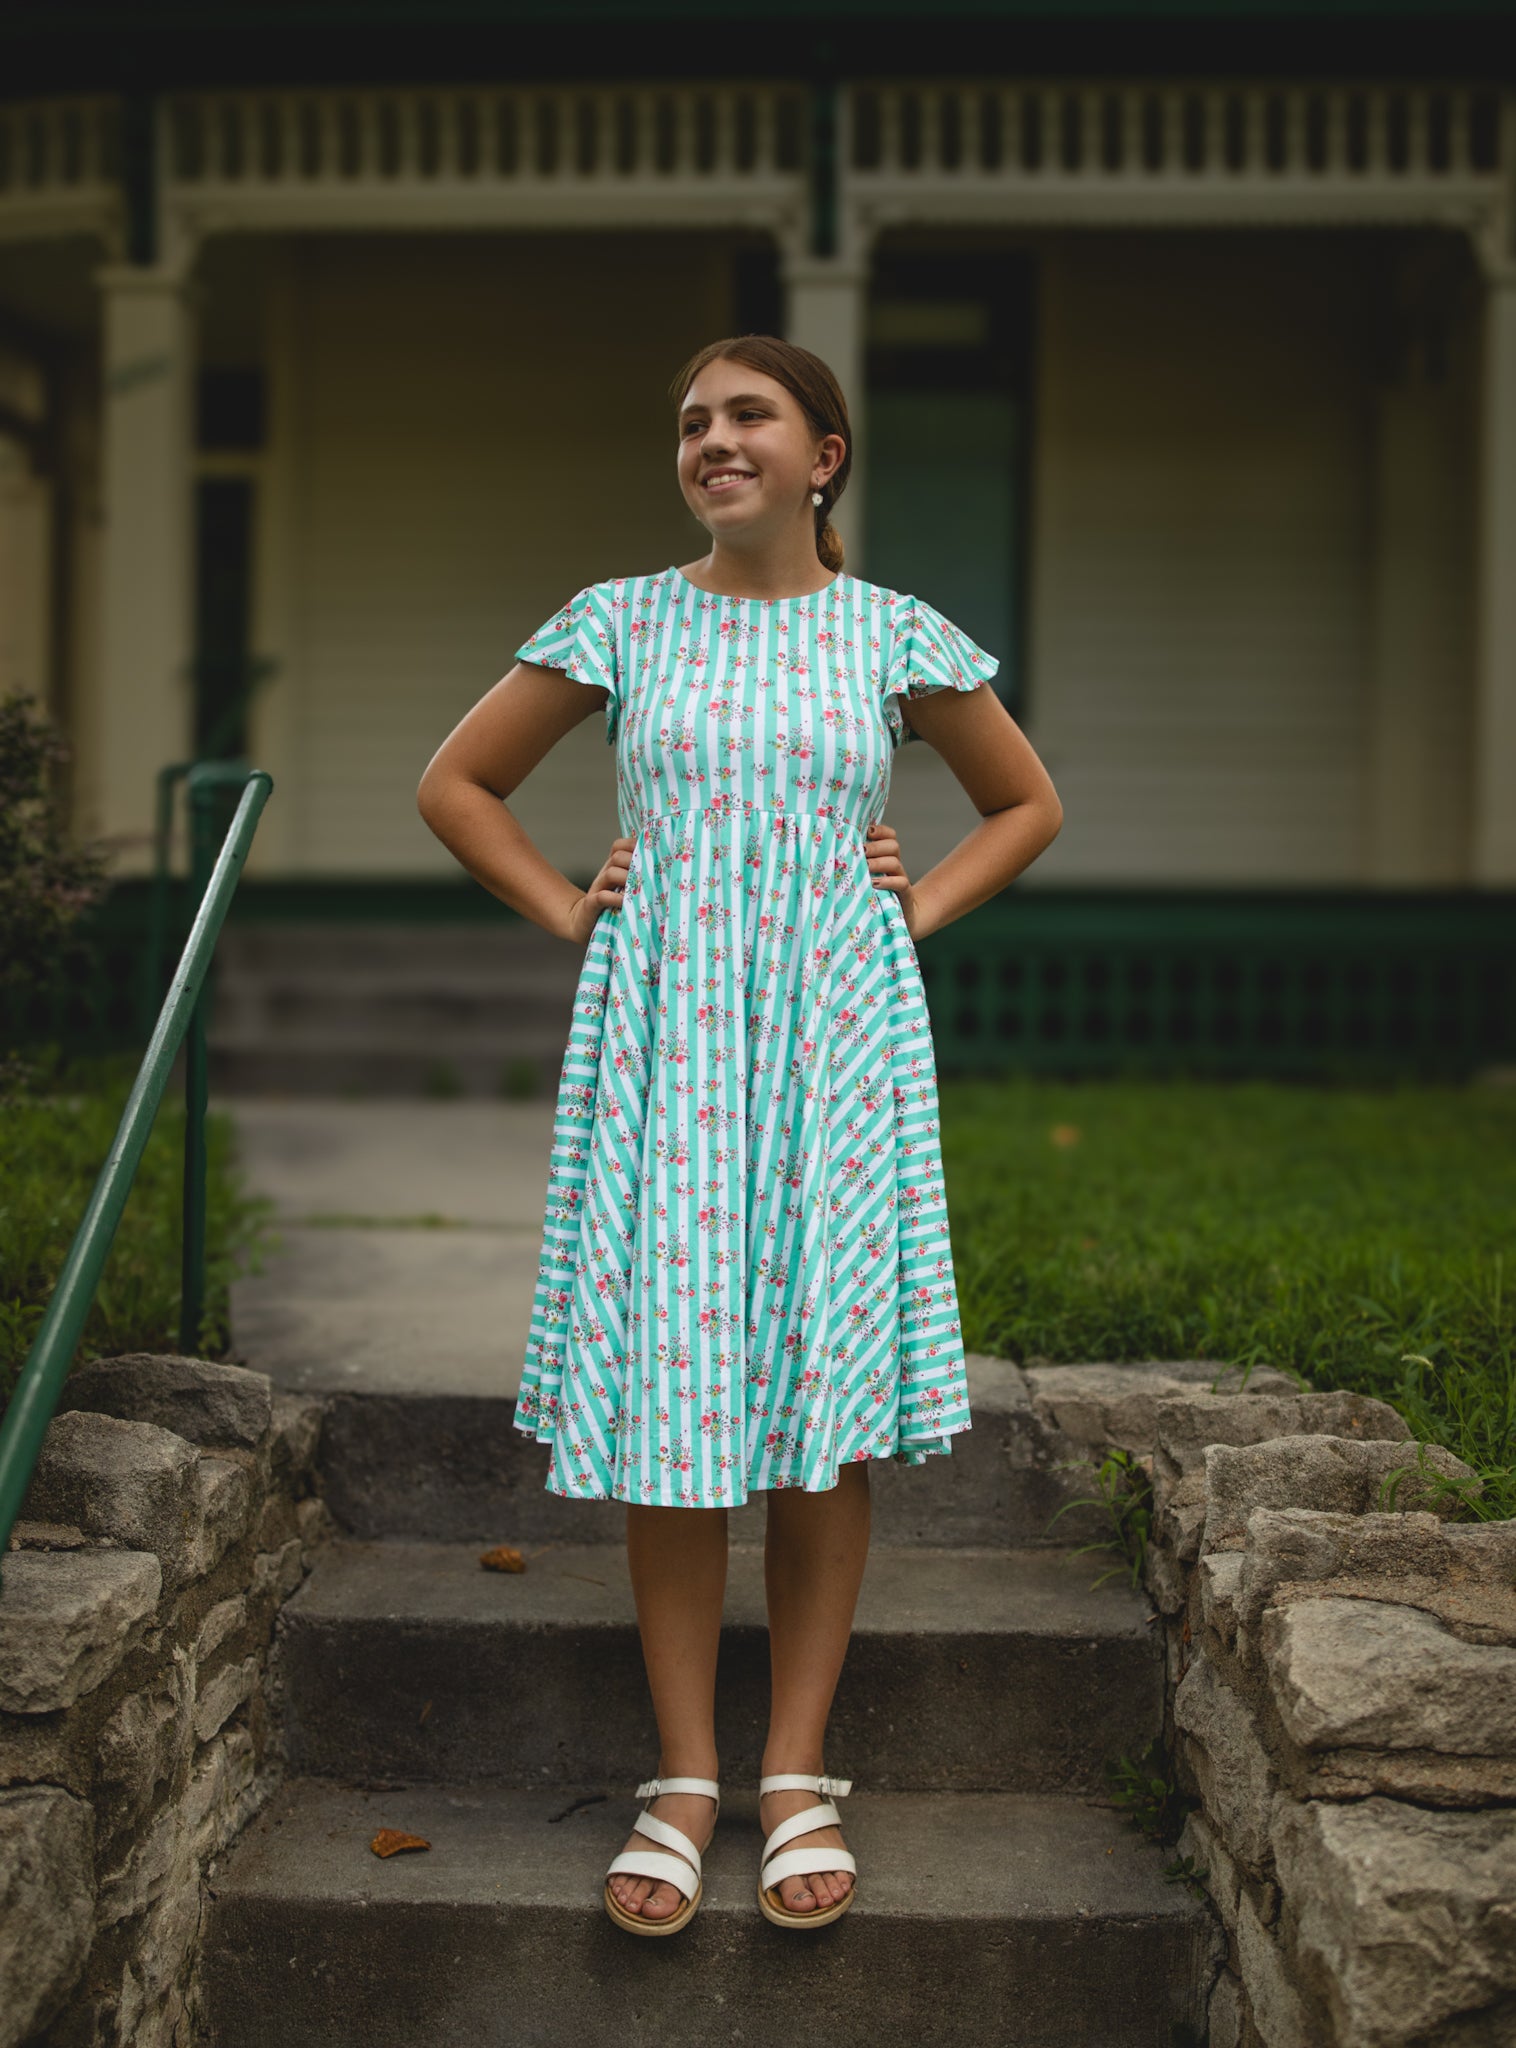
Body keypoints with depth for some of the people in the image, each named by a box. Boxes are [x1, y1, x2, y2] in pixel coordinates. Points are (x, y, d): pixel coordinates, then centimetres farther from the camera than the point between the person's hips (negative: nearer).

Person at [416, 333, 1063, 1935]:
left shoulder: (895, 637, 6)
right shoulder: (619, 622, 5)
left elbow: (1028, 804, 18)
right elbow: (454, 784, 13)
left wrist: (915, 910, 4)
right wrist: (567, 907, 2)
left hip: (836, 1041, 0)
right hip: (665, 1038, 0)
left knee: (829, 1390, 0)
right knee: (670, 1390, -1)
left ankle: (797, 1774, 11)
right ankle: (684, 1777, 9)